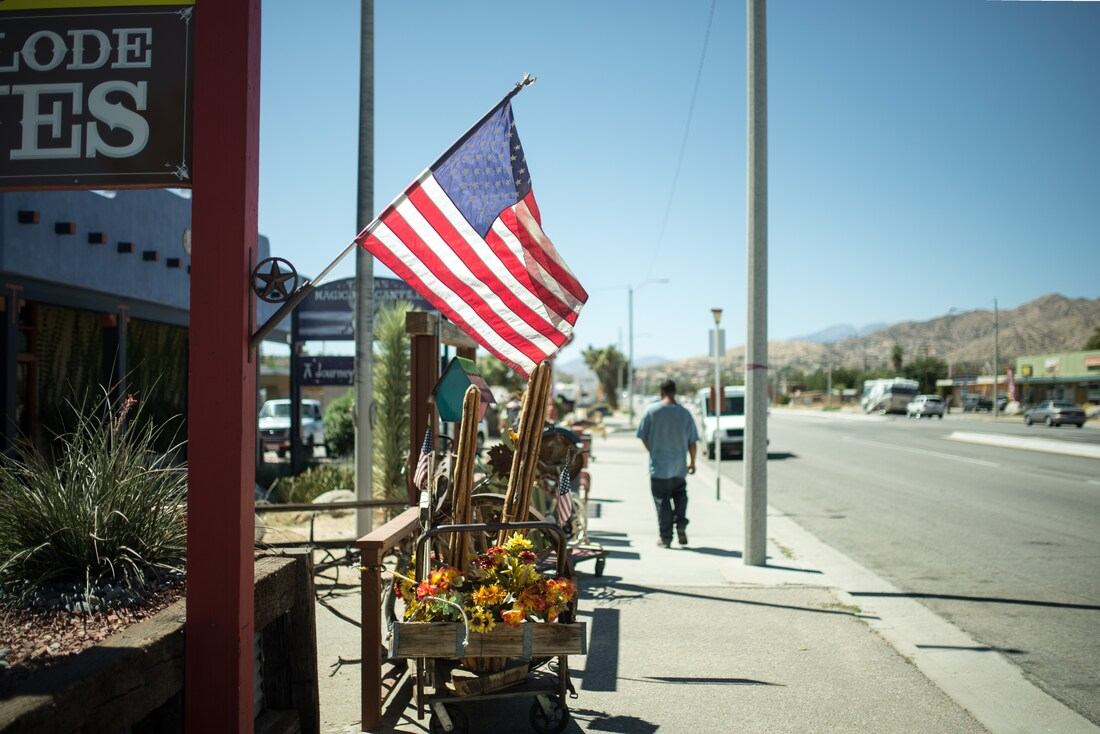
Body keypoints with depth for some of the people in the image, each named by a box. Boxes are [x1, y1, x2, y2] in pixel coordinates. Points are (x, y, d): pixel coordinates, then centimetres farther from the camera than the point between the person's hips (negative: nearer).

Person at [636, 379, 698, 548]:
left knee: (662, 501, 5)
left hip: (658, 466, -2)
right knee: (680, 496, 21)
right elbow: (692, 442, 1)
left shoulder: (651, 410, -8)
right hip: (679, 467, 2)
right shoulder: (685, 413, -2)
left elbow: (643, 436, -3)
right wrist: (693, 462, 13)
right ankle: (681, 524, 3)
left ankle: (665, 537, 6)